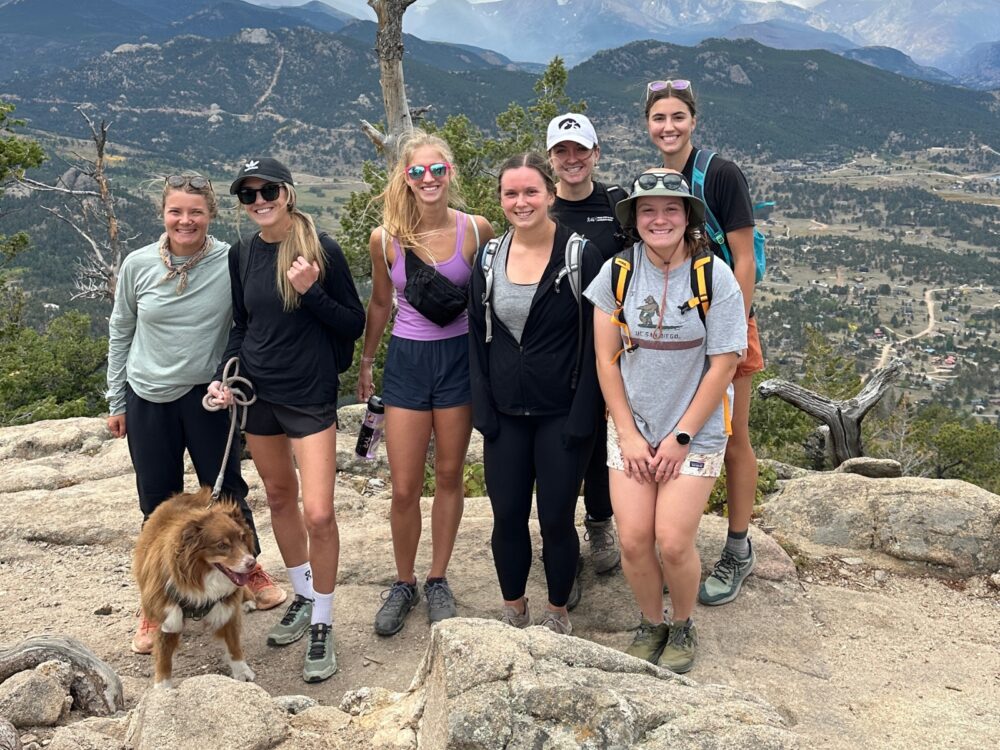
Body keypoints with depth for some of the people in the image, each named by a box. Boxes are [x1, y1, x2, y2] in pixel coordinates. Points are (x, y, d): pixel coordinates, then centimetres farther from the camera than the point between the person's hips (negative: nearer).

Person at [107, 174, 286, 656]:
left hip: (208, 395, -1)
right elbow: (120, 332, 6)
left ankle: (249, 568, 36)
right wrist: (116, 402, 9)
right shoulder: (139, 264, -5)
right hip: (148, 399, 1)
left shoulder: (231, 263, -11)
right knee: (158, 505, 10)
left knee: (226, 492, 8)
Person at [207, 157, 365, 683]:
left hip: (310, 395, -5)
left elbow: (354, 324, -8)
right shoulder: (241, 254, 3)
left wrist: (312, 291, -22)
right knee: (280, 497, 17)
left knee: (318, 513, -9)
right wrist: (226, 374, -1)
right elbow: (240, 325, 13)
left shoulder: (321, 250, -11)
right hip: (257, 392, 5)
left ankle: (322, 625, 8)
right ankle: (303, 597, 36)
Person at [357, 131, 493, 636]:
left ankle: (438, 580, 29)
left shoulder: (476, 230, -8)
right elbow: (379, 304, 9)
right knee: (404, 488, 2)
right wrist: (365, 362, 16)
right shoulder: (385, 239, -7)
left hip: (459, 358, 0)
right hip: (407, 361, 0)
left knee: (449, 477, 12)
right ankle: (403, 584, 24)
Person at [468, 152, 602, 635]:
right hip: (505, 415, 4)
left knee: (556, 520, 5)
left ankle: (557, 615, 27)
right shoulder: (489, 259, 4)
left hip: (561, 415, -3)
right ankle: (513, 613, 31)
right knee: (507, 518, 9)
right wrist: (483, 411, 0)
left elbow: (594, 342, -10)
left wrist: (581, 419, -14)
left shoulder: (580, 256, -9)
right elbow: (477, 339, 7)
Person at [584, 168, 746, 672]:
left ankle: (682, 626, 20)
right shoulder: (617, 272, -3)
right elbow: (606, 358, 0)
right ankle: (650, 624, 23)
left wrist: (681, 437, -10)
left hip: (696, 429, -2)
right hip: (631, 426, 2)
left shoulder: (714, 276, -10)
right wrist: (627, 434, -5)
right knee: (633, 540, -5)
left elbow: (723, 365, -9)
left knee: (673, 541, -9)